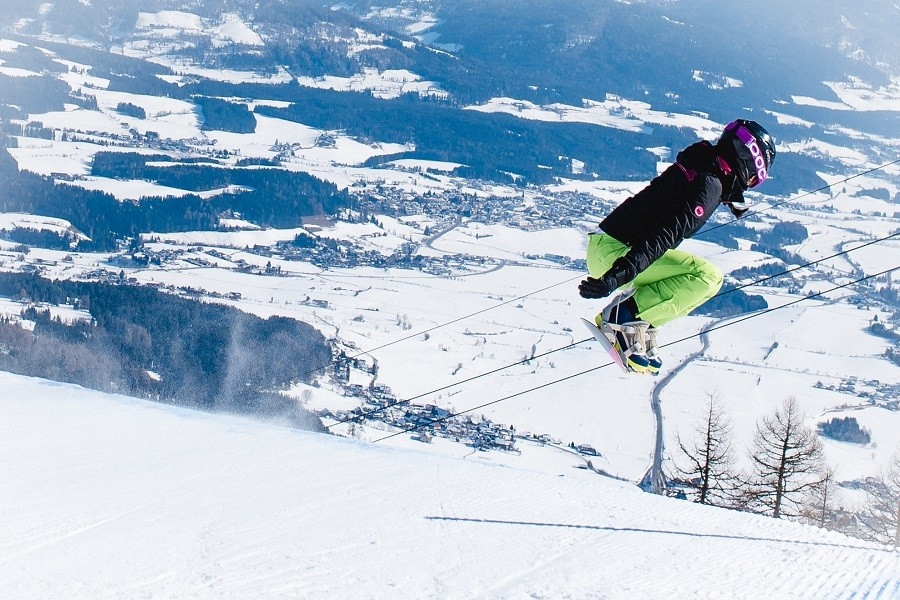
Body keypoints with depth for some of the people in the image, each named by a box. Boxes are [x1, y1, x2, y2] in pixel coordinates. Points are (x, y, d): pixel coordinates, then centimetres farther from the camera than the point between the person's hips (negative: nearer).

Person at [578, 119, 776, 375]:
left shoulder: (701, 166, 13)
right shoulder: (709, 185, -15)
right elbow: (664, 235, -29)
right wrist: (617, 276, -38)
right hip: (614, 253, -10)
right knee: (707, 276, -20)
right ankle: (626, 315, -14)